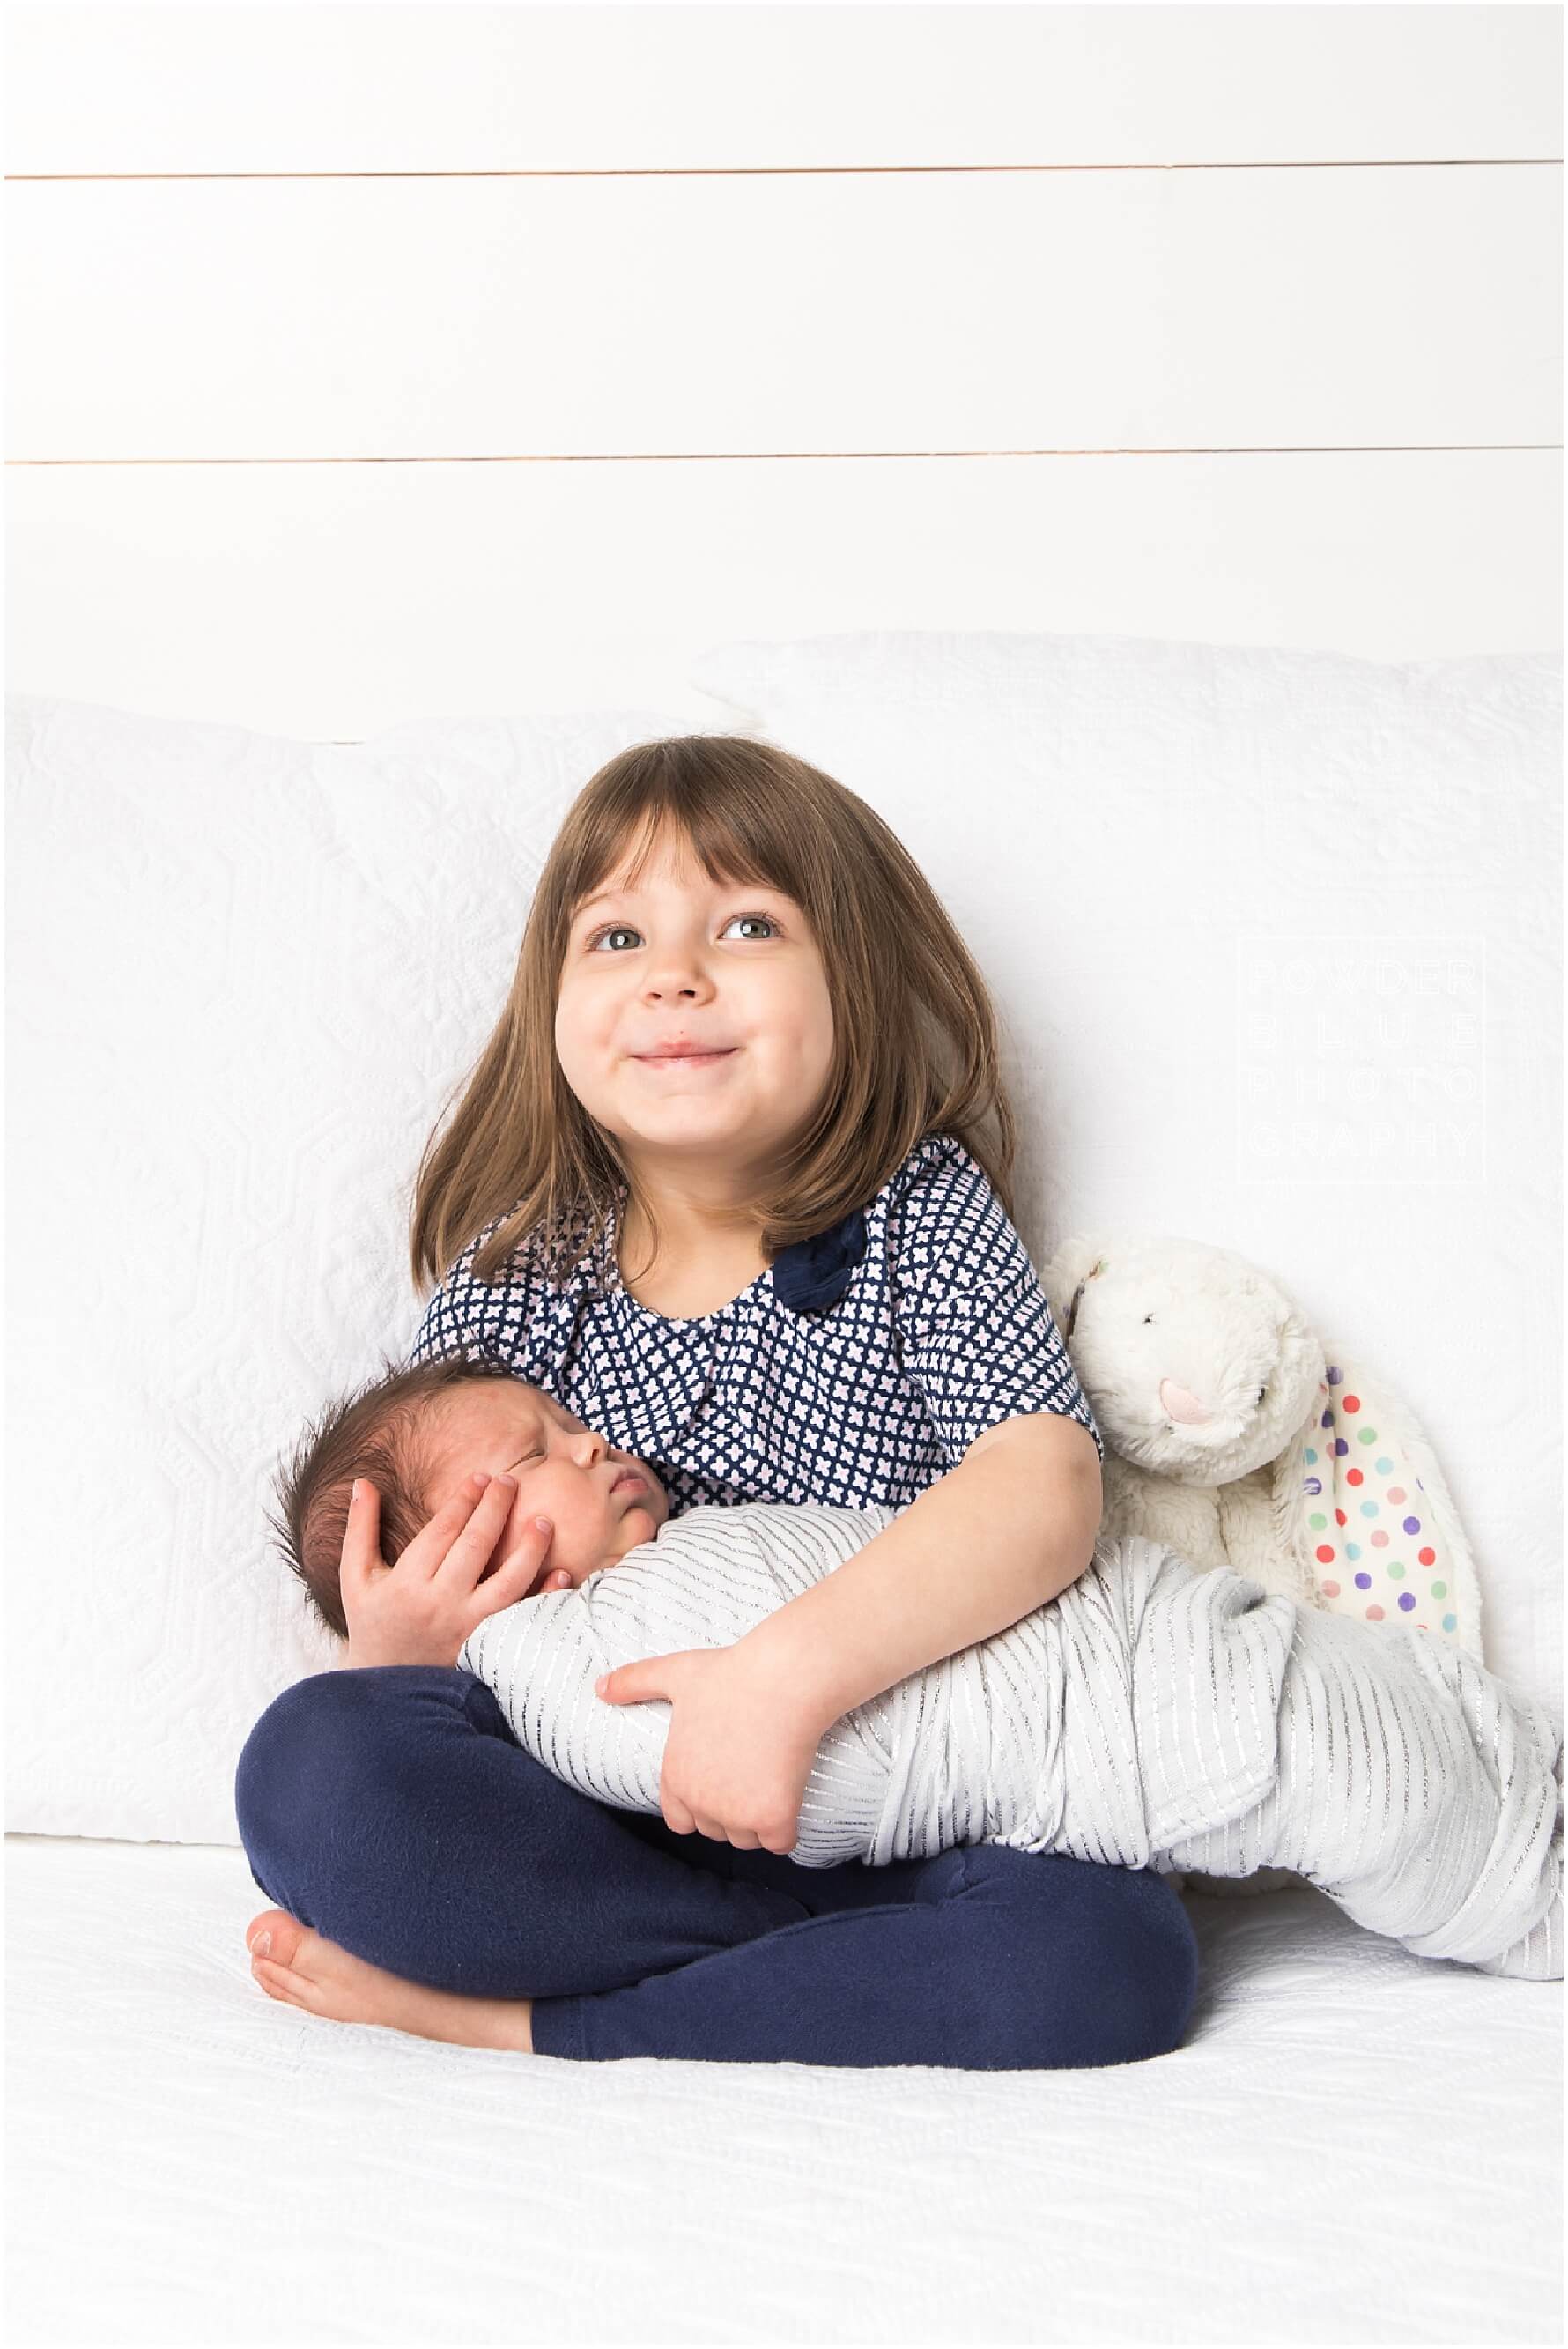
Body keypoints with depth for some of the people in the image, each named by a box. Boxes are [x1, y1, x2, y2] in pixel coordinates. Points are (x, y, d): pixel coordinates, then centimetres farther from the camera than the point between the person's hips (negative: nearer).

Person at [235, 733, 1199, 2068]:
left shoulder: (922, 1220, -4)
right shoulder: (516, 1271, 1)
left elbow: (1048, 1483, -21)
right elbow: (408, 1595, 7)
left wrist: (789, 1669, -35)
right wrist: (392, 1651, -19)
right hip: (587, 1805, 1)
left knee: (1118, 1957, -29)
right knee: (314, 1770, -26)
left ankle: (512, 2018, -19)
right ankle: (874, 1962, -17)